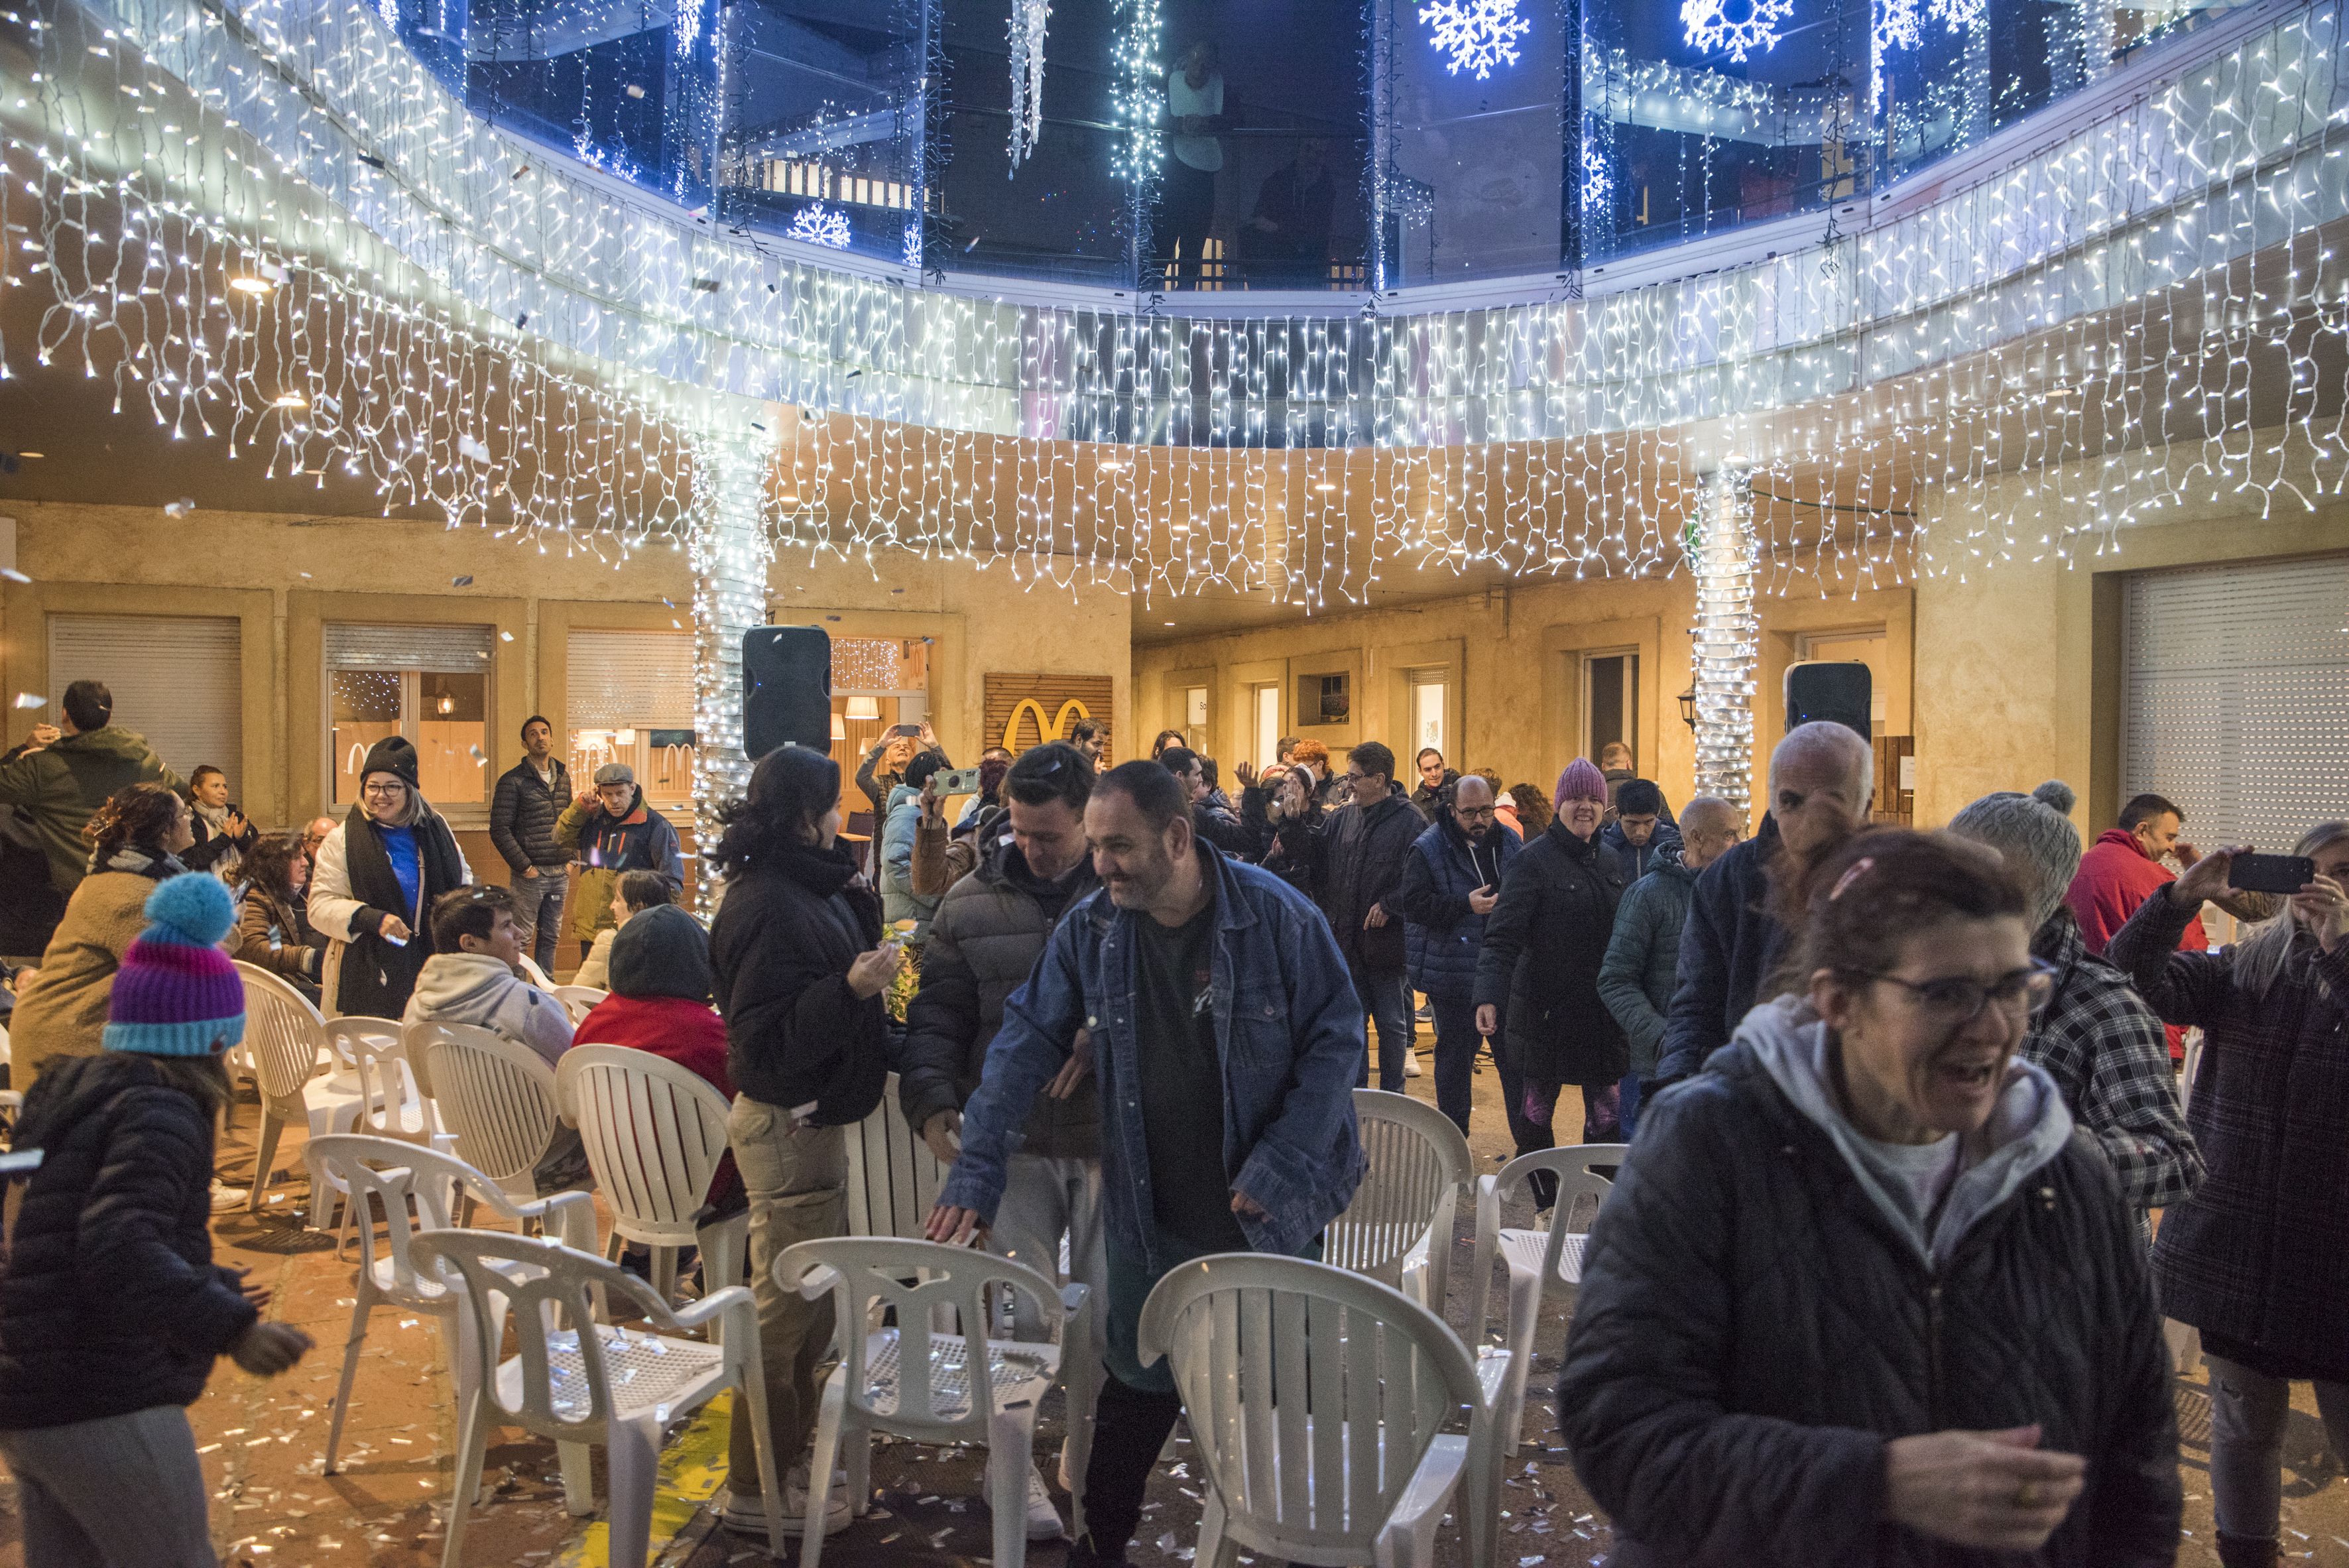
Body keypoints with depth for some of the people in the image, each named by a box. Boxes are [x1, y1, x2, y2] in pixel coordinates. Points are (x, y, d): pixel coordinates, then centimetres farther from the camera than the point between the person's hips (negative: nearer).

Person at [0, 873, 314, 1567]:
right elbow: (119, 1246, -31)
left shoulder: (71, 1095, 11)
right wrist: (230, 1327, -35)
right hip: (104, 1406, -9)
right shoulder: (161, 1113, -16)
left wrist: (210, 1290, 29)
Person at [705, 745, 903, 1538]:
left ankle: (794, 1440, 37)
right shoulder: (765, 906, -22)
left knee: (816, 1293, 21)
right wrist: (852, 987, -37)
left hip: (810, 1116, 10)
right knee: (785, 1307, 1)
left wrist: (861, 911, 2)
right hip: (785, 1123, -10)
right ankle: (755, 1489, 15)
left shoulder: (805, 889, 9)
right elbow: (769, 1036, -26)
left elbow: (835, 975, 12)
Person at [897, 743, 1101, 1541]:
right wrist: (932, 1102, -14)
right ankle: (1018, 1471, 20)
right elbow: (937, 1015, 1)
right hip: (1011, 1142, 0)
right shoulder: (972, 902, 1)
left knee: (1112, 1318, 10)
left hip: (1112, 1140, 0)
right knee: (1016, 1317, 2)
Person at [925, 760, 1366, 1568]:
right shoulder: (1089, 930, -5)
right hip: (1150, 1214, 2)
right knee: (1139, 1382, 13)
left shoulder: (1276, 916, -15)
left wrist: (1280, 1167, -16)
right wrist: (977, 1169, -11)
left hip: (1267, 1211, -2)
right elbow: (1028, 1043, -3)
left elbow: (1336, 1038, -10)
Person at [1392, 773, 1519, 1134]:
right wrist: (1465, 905, -22)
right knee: (1455, 1054, 4)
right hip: (1453, 973, -4)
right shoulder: (1428, 850, -8)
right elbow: (1410, 902, -16)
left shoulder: (1509, 844, 7)